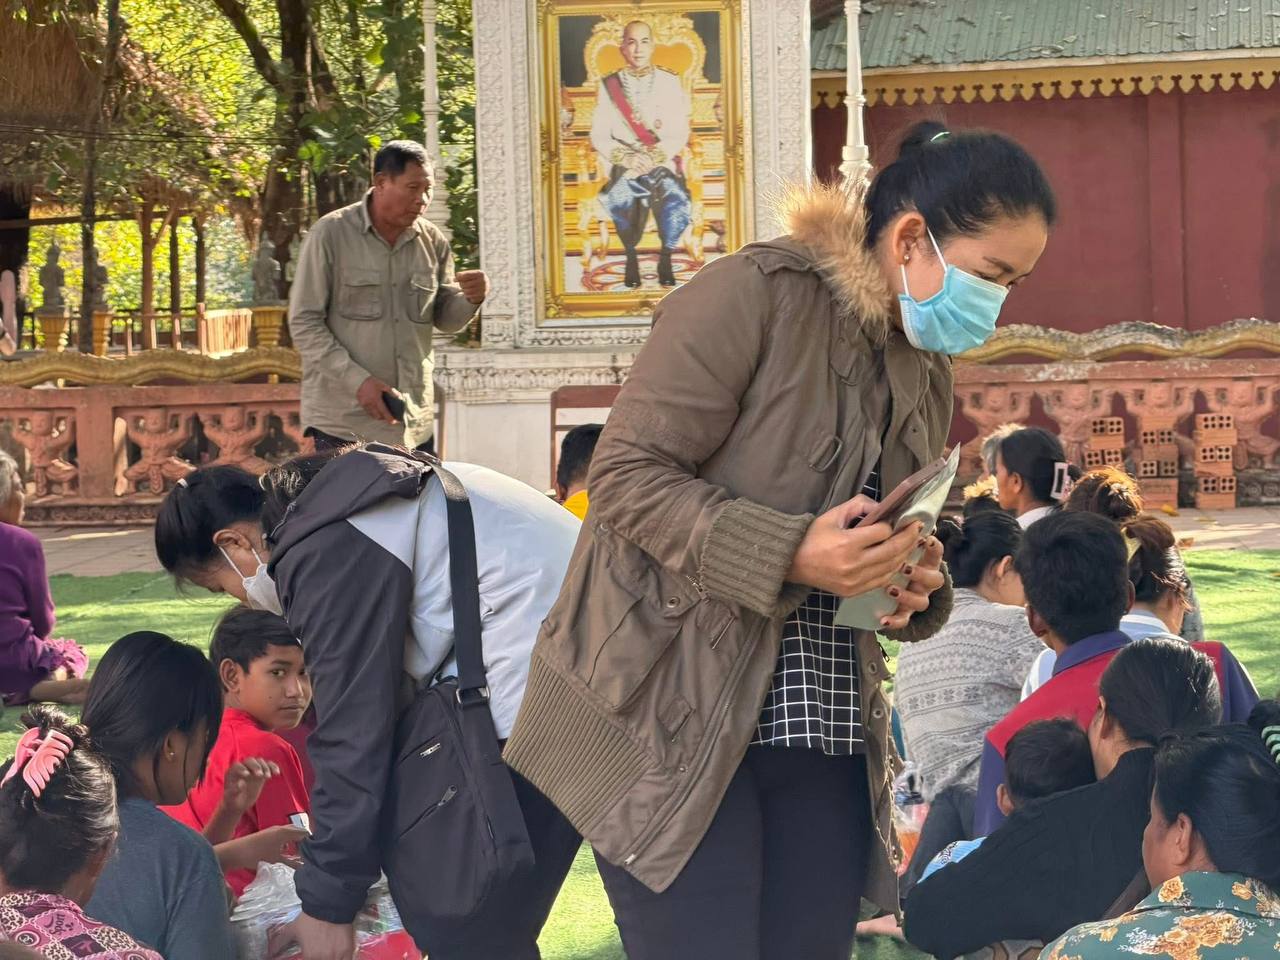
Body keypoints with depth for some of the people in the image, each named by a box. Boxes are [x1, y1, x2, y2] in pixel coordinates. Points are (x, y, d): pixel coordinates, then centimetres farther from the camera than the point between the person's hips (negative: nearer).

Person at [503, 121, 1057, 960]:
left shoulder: (928, 374, 15)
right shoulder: (756, 295, -11)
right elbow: (627, 474, -15)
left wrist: (917, 590, 2)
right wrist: (789, 554, -25)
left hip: (824, 734, 7)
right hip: (672, 717, -7)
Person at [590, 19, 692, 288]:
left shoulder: (670, 83, 5)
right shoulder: (609, 86, 6)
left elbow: (680, 134, 0)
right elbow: (599, 136, 1)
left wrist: (654, 157, -17)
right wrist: (626, 157, -17)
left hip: (665, 164, 0)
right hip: (624, 167, 0)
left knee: (676, 201, -32)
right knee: (618, 198, -34)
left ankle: (666, 258, -5)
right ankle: (631, 256, -7)